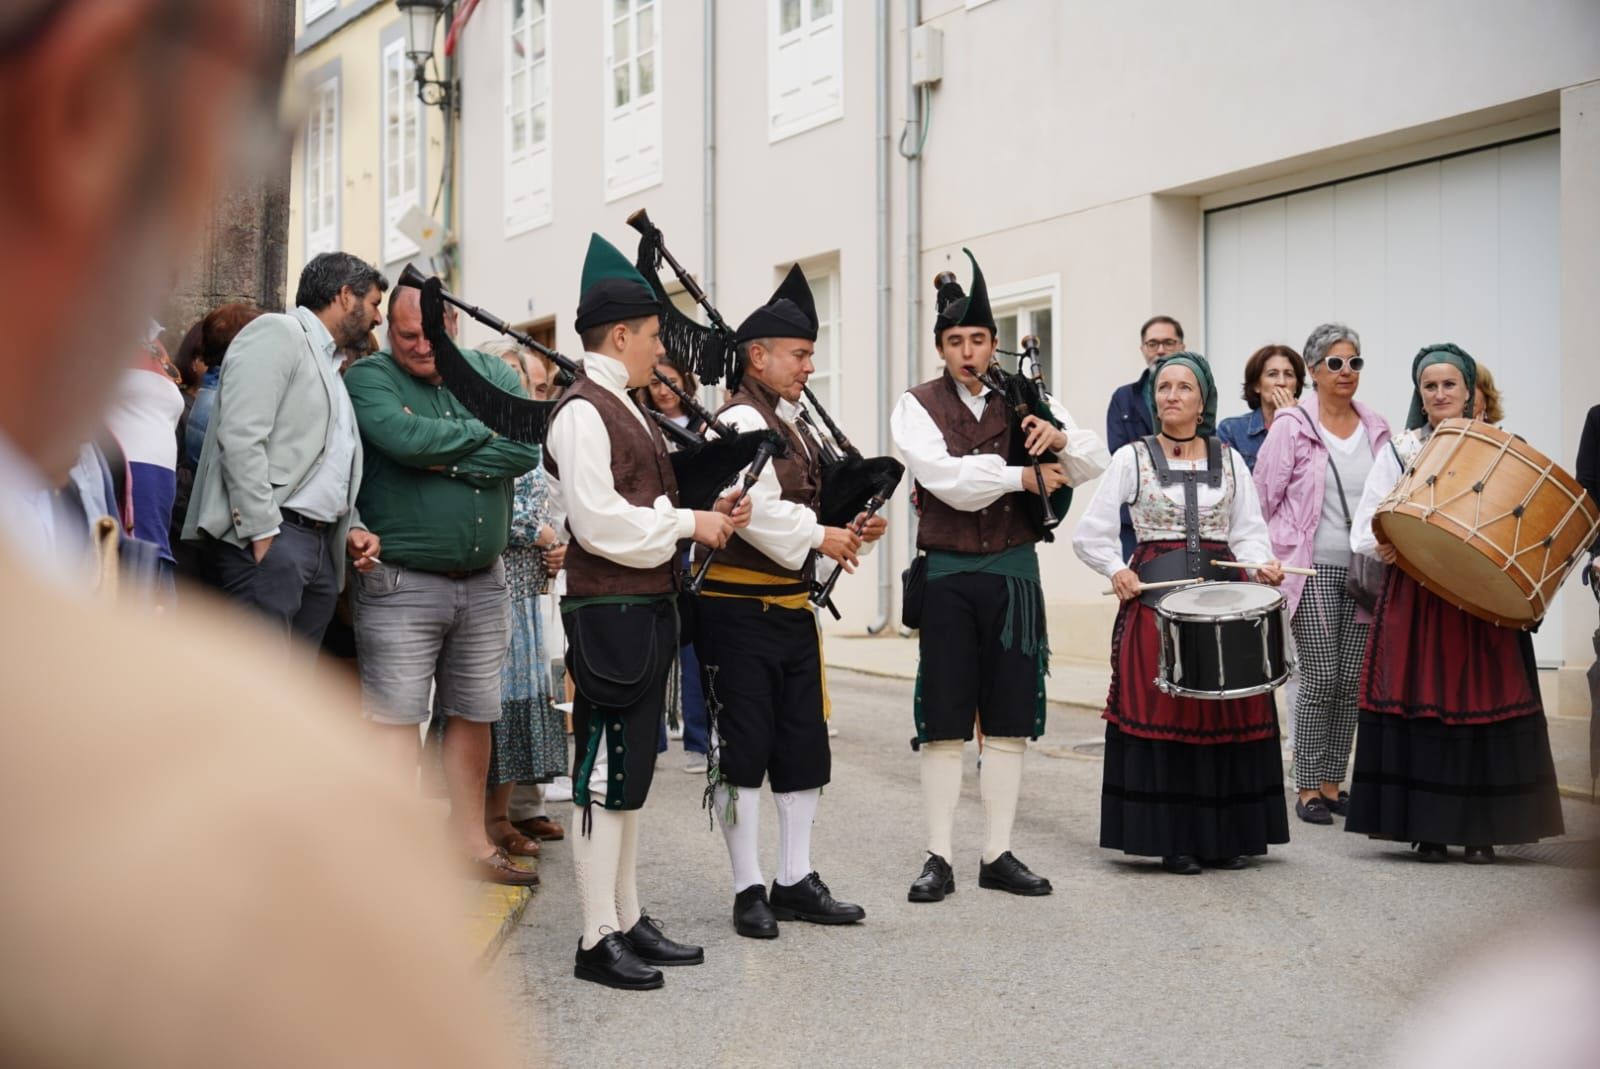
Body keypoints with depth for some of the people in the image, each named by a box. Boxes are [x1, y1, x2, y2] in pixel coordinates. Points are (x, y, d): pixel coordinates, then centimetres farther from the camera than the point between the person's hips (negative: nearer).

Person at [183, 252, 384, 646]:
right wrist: (263, 536, -20)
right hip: (265, 536, -9)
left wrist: (351, 528, 8)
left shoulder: (329, 365, 25)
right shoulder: (277, 333, -1)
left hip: (321, 548, 9)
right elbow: (241, 437, -14)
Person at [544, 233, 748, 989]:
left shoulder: (625, 409, 15)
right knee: (604, 776, -3)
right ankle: (597, 941, 5)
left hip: (647, 611, 10)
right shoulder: (583, 411, -14)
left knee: (631, 773, 14)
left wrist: (705, 514, 3)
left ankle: (628, 921, 23)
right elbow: (600, 522, -22)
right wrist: (687, 522, -14)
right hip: (610, 614, -10)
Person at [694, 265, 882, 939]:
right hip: (739, 610, -9)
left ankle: (795, 881, 22)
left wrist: (850, 531, 5)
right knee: (742, 749, 0)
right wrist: (820, 538, -14)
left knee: (804, 746, 12)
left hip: (792, 608, 9)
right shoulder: (741, 421, -13)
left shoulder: (793, 422, 16)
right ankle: (748, 889, 9)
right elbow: (758, 513, -24)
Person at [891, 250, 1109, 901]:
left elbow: (1096, 464, 4)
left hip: (1014, 573, 3)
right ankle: (938, 858, 10)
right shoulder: (918, 406, 0)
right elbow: (945, 477, -18)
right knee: (943, 723, 2)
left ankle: (998, 854, 16)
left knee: (1010, 721, 6)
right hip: (948, 576, -3)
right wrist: (1024, 476, -14)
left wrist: (1060, 437, -17)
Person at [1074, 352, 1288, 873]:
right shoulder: (1132, 458, 4)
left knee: (1225, 713, 1)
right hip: (1155, 593, -2)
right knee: (1161, 713, -5)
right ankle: (1174, 840, 4)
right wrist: (1117, 570, -15)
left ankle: (1226, 835, 12)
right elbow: (1090, 534, 2)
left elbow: (1248, 532, 8)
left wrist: (1263, 564, -12)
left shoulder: (1228, 459, 12)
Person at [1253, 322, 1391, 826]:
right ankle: (1308, 790, 5)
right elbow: (1263, 498, -2)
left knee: (1352, 679, 6)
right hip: (1313, 571, -5)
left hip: (1363, 571, 5)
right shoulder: (1292, 426, -4)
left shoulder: (1376, 429, 10)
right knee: (1320, 679, -6)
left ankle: (1333, 784, 16)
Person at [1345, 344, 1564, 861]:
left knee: (1483, 701, -2)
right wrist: (1381, 545, -16)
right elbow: (1364, 530, 4)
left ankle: (1481, 829, 8)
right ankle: (1429, 828, 7)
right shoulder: (1399, 450, 7)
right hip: (1414, 598, 0)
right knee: (1418, 702, -3)